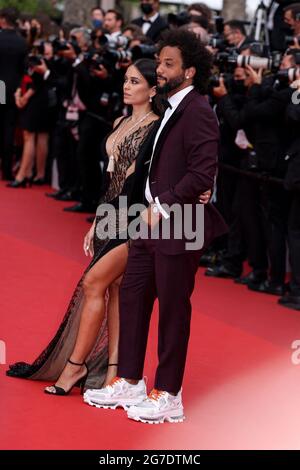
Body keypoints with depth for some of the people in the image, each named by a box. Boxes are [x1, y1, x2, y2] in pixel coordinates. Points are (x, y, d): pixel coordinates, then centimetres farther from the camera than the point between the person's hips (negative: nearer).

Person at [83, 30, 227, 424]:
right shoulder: (171, 109, 14)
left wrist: (162, 206, -16)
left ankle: (168, 396, 12)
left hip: (178, 227, -9)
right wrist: (151, 207, 6)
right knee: (132, 298, 13)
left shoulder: (198, 112, -14)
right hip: (152, 221, 9)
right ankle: (129, 383, 25)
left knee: (172, 309, 1)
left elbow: (202, 174, -21)